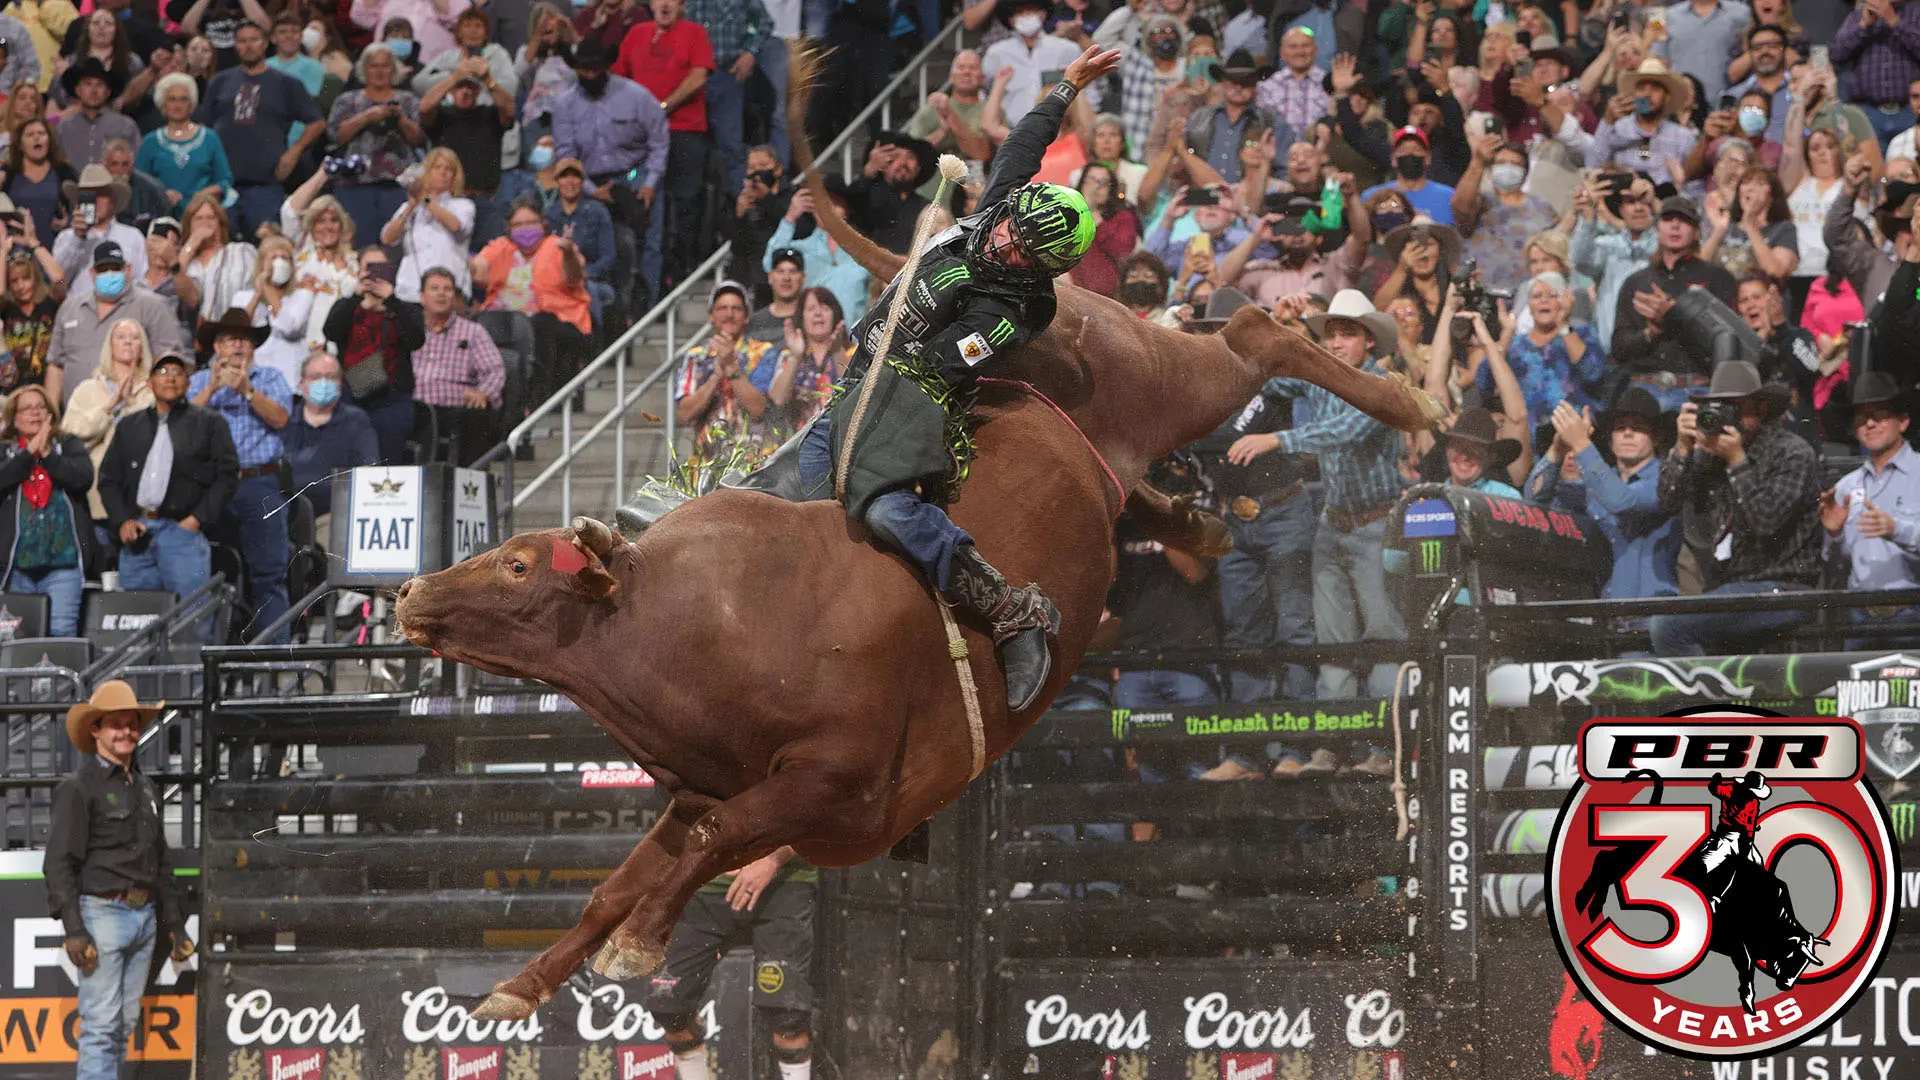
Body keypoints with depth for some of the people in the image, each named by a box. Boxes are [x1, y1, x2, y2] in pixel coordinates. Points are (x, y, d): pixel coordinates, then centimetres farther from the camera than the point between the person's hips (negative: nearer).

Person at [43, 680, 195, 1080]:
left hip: (144, 916, 7)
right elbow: (60, 863, -10)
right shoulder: (79, 788, -6)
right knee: (101, 1024, -11)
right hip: (102, 912, -7)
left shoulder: (145, 788, 18)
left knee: (126, 1022, 8)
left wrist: (174, 925, 22)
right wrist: (74, 931, -18)